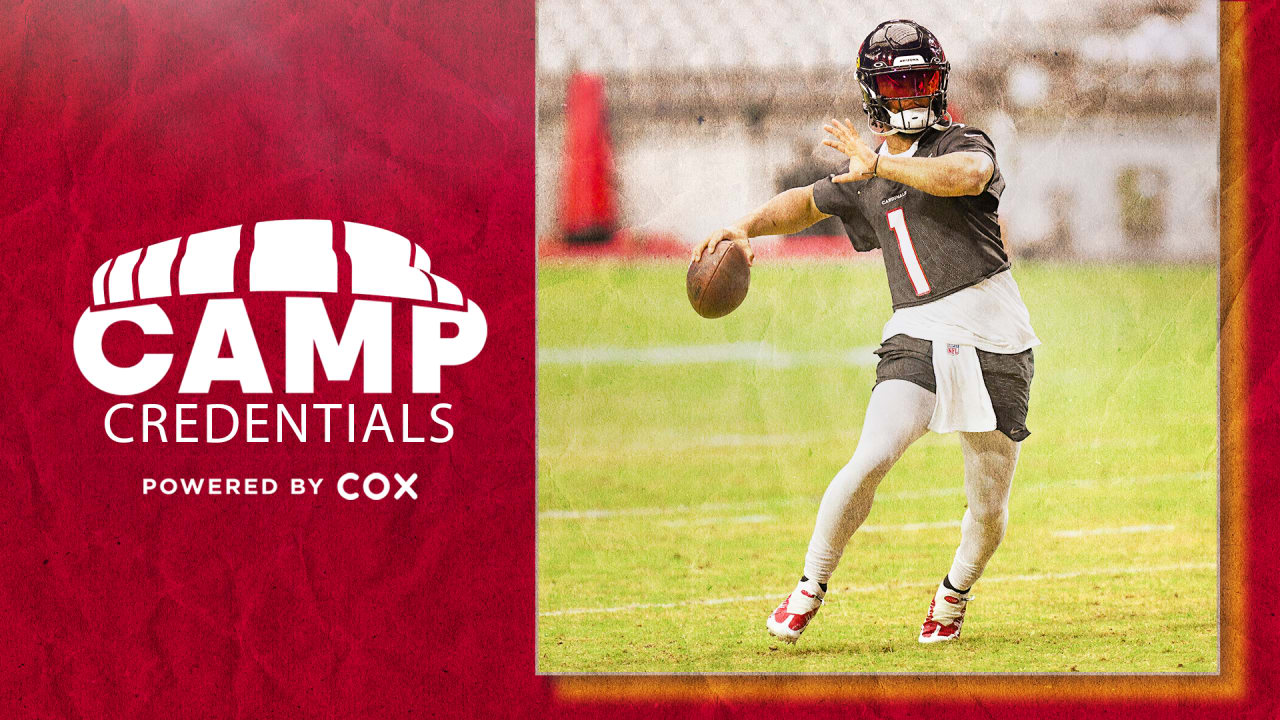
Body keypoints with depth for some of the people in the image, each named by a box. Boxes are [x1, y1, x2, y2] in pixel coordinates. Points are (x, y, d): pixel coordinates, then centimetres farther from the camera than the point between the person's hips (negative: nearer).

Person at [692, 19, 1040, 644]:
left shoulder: (963, 144, 0)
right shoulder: (865, 182, 15)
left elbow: (966, 176, -24)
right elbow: (806, 203, 31)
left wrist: (879, 162, -25)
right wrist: (748, 226, 13)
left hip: (993, 343, -2)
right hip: (918, 338, 2)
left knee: (989, 511, 3)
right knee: (871, 460, -21)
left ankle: (955, 593, 32)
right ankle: (811, 587, -4)